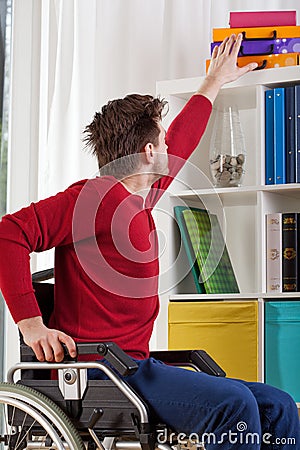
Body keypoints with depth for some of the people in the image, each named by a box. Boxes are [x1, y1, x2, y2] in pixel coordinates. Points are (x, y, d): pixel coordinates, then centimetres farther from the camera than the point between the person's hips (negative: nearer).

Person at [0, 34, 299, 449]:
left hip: (136, 367, 10)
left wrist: (215, 82, 50)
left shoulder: (139, 199, 19)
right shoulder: (93, 197, -9)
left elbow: (182, 141, 37)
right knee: (233, 403, -29)